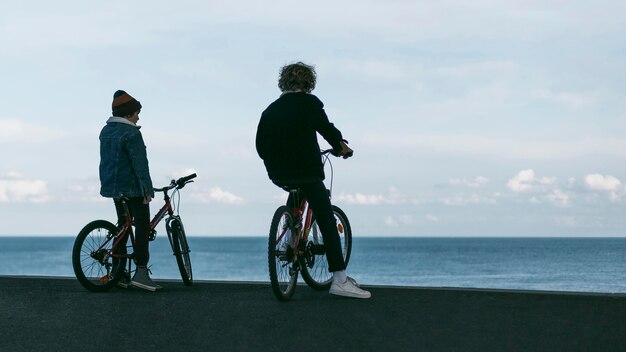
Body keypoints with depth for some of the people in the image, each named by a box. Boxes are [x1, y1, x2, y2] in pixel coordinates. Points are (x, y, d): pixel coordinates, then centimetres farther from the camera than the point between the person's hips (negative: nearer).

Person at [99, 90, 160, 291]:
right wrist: (147, 189, -20)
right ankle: (141, 272, -13)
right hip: (132, 187, -9)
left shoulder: (106, 131, 12)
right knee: (142, 226, -6)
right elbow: (140, 163, -20)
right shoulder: (131, 133, -16)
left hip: (112, 186, 9)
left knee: (123, 225, 15)